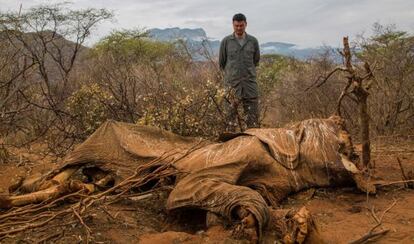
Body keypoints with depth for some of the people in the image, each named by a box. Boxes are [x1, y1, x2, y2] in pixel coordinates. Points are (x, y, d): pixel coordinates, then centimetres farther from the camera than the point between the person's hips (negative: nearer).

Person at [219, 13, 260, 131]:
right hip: (232, 83, -1)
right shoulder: (226, 41, 1)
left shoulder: (253, 41, 6)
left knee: (252, 115, 0)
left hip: (250, 82, 1)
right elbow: (221, 63, 9)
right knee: (231, 114, 2)